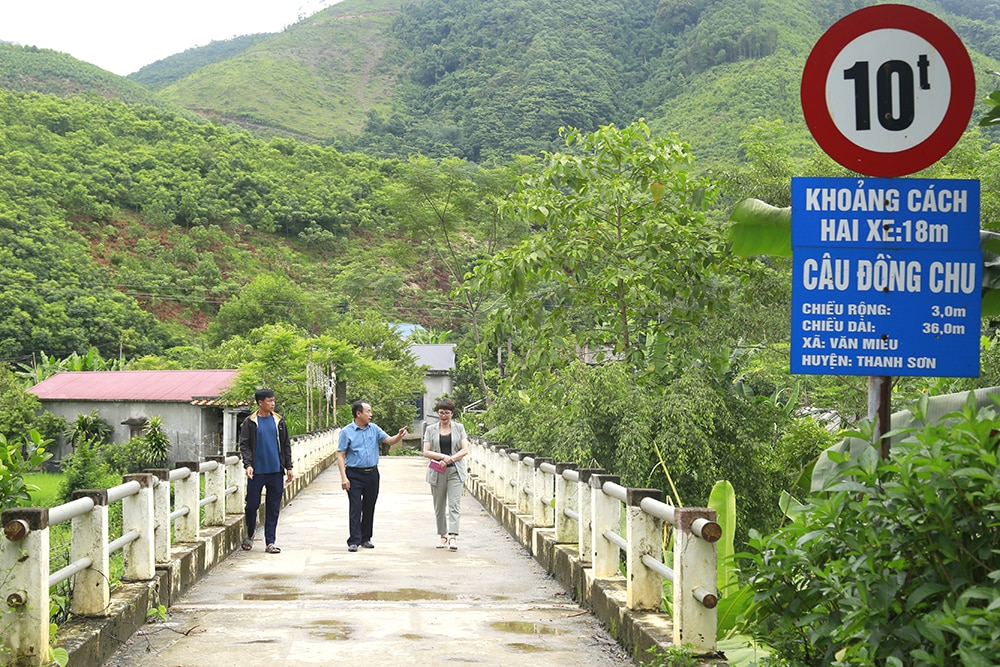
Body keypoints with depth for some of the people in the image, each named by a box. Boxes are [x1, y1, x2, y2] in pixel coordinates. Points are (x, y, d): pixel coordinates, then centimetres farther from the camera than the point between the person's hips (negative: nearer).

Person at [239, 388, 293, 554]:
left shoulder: (279, 421, 8)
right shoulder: (250, 423, -1)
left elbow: (286, 445, 13)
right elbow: (244, 445, -2)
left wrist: (288, 467, 8)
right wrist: (248, 464, -16)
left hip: (276, 471, 3)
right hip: (257, 471, -3)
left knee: (273, 507, 3)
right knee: (252, 504, 1)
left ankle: (270, 542, 9)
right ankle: (250, 535, 26)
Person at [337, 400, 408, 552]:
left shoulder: (374, 429, 7)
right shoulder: (347, 432, -6)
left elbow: (390, 440, 4)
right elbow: (340, 455, -6)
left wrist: (400, 436, -19)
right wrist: (343, 477, -15)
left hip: (372, 473, 4)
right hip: (355, 475, -4)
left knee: (369, 508, 10)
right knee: (355, 508, -7)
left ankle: (366, 539, 22)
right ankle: (354, 541, -5)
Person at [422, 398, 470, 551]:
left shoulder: (459, 428, 8)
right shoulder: (431, 429, 8)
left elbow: (465, 450, 1)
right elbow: (426, 452, 1)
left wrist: (451, 458, -13)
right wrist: (442, 456, -15)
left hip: (455, 471, -2)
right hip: (437, 473, 2)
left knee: (454, 504, -13)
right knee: (439, 506, 6)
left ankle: (453, 536, -21)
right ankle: (443, 536, 17)